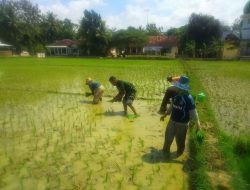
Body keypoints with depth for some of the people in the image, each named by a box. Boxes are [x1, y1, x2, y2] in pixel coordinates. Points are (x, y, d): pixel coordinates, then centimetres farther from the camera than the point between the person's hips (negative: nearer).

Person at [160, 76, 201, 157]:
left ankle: (179, 153, 42)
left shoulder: (189, 98, -20)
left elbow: (193, 112, -16)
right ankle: (166, 150, 39)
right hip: (172, 121, 5)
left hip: (182, 123, -5)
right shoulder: (176, 95, -2)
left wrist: (197, 124, -14)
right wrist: (165, 115, 19)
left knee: (180, 140, 14)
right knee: (168, 137, 16)